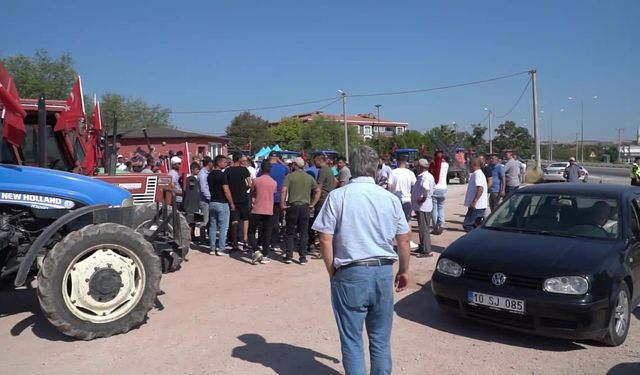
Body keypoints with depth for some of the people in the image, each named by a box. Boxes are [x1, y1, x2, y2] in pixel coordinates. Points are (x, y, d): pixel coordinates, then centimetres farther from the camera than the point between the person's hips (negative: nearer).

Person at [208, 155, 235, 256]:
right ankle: (221, 249, 0)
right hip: (222, 203, -8)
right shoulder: (222, 175, -15)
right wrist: (232, 203, -10)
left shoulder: (210, 175, 10)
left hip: (212, 203, 8)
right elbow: (226, 191, -18)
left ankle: (212, 248, 13)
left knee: (212, 226, 10)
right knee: (223, 227, -1)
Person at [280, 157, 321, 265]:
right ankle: (303, 257, 8)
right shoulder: (309, 177, 7)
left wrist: (282, 204, -7)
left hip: (292, 206, -2)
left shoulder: (290, 176, -4)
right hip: (305, 207, 2)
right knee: (304, 233, 8)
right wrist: (312, 204, 8)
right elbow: (318, 190, 6)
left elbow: (283, 190, -15)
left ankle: (289, 256, 10)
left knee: (290, 233, 9)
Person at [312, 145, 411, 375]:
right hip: (383, 272, 3)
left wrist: (332, 272, 4)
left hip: (350, 273, -3)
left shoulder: (338, 196, -6)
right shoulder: (390, 198, 3)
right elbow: (404, 239, 8)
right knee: (380, 338, 16)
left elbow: (325, 239, -8)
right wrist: (404, 270, 22)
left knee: (352, 339, 8)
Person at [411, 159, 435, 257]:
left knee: (423, 229, -5)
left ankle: (426, 251, 0)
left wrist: (424, 197, -26)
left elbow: (426, 187, -40)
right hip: (424, 206, 11)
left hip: (423, 206, -11)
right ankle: (422, 248, 28)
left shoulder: (424, 177, -20)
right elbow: (433, 187, 29)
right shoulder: (429, 176, 14)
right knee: (423, 228, 18)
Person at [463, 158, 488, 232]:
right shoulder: (477, 174, 18)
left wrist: (474, 201, -29)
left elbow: (480, 188, -26)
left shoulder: (477, 174, -15)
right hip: (479, 206, 11)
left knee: (467, 225, -10)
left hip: (476, 206, -11)